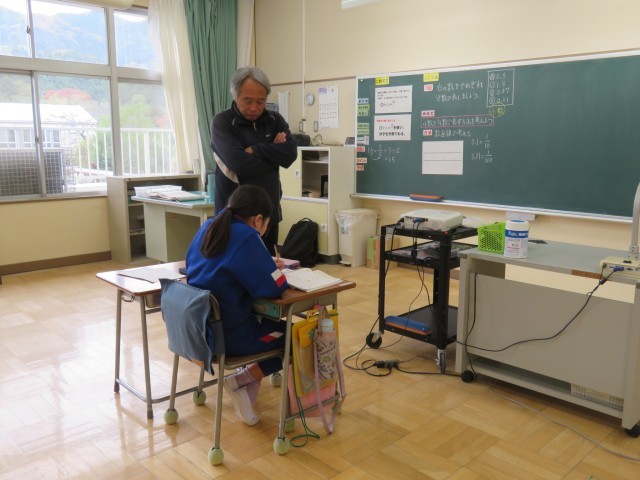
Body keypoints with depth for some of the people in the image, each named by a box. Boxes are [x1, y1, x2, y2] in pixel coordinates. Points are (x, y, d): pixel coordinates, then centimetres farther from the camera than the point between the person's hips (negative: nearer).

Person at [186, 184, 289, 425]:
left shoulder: (208, 227, 4)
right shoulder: (246, 237, -19)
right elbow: (274, 286, -20)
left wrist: (266, 266, 11)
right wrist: (275, 271, 3)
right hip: (228, 336, -8)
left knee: (266, 322, 29)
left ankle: (248, 386, 17)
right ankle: (242, 380, 5)